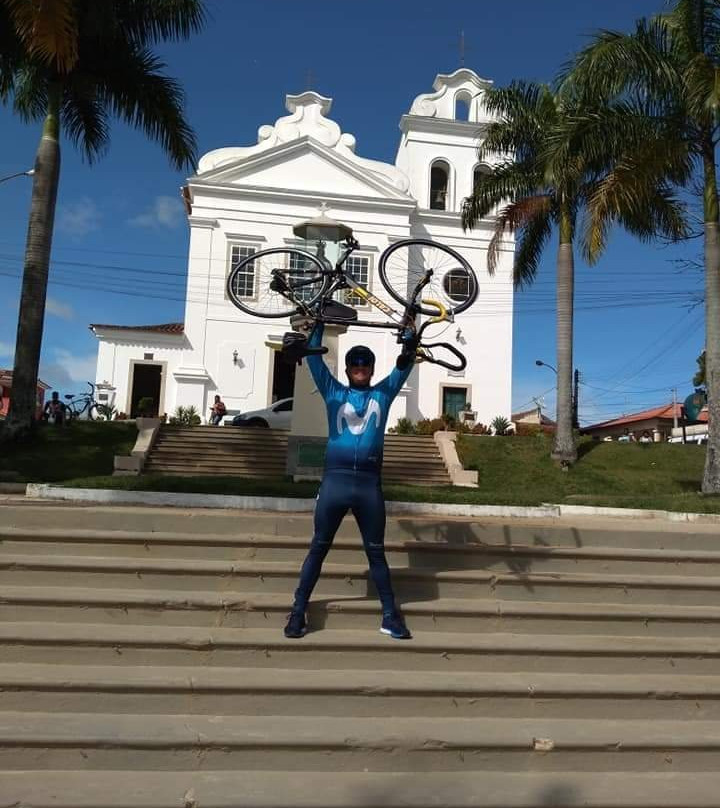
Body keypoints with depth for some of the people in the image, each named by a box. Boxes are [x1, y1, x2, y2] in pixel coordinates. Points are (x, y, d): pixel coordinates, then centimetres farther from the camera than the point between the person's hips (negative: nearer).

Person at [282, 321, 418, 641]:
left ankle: (390, 615, 16)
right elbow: (315, 359, 8)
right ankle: (298, 611, 12)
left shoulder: (383, 394, 15)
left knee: (376, 552, 10)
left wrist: (410, 330, 8)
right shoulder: (334, 392, 12)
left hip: (369, 484, 1)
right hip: (334, 480, -1)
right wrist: (318, 323, 4)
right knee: (318, 548, 6)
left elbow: (405, 364, 14)